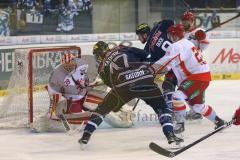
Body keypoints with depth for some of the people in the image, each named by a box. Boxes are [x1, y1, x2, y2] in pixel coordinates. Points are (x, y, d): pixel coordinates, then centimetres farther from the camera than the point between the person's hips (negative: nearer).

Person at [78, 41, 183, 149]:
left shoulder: (102, 68, 26)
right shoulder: (121, 49, 25)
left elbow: (110, 83, 24)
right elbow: (145, 55, 14)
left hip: (123, 87, 1)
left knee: (103, 108, 24)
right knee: (161, 107, 18)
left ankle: (85, 137, 19)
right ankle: (170, 135, -1)